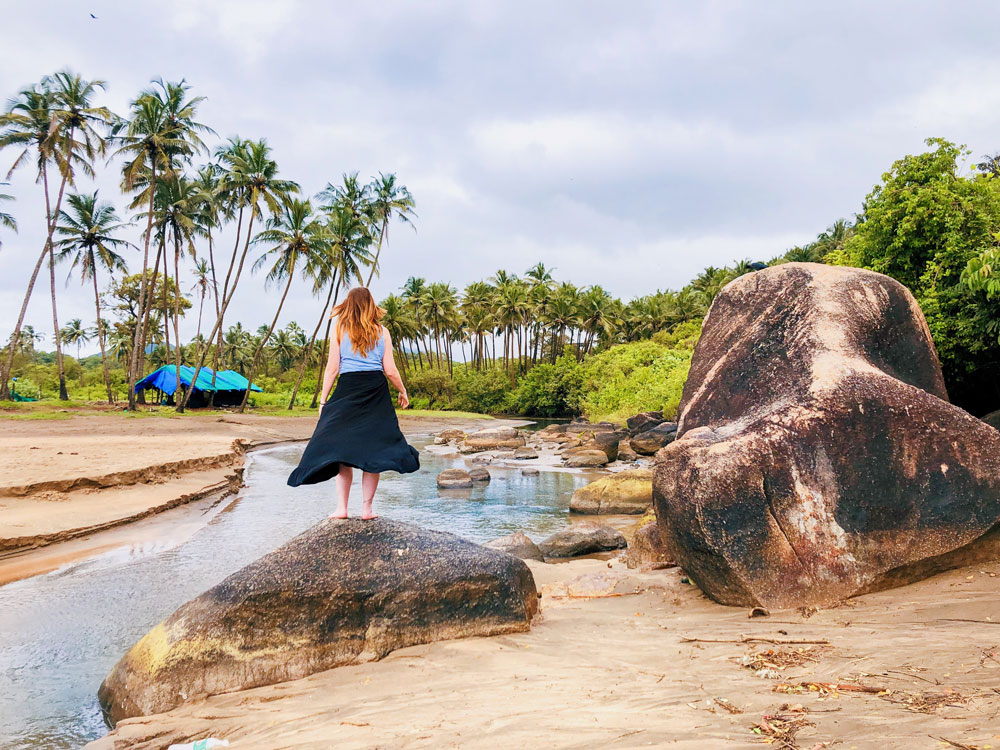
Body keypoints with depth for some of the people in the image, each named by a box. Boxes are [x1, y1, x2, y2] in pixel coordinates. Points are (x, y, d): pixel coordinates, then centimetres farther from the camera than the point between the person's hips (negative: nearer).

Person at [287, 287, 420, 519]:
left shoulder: (340, 328, 4)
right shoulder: (382, 331, 7)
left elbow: (332, 368, 0)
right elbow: (390, 370, 4)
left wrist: (323, 400, 6)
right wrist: (403, 391, 21)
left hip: (347, 389, -1)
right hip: (376, 390, 1)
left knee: (342, 447, 5)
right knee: (374, 449, 4)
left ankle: (342, 507, 1)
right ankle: (367, 508, 6)